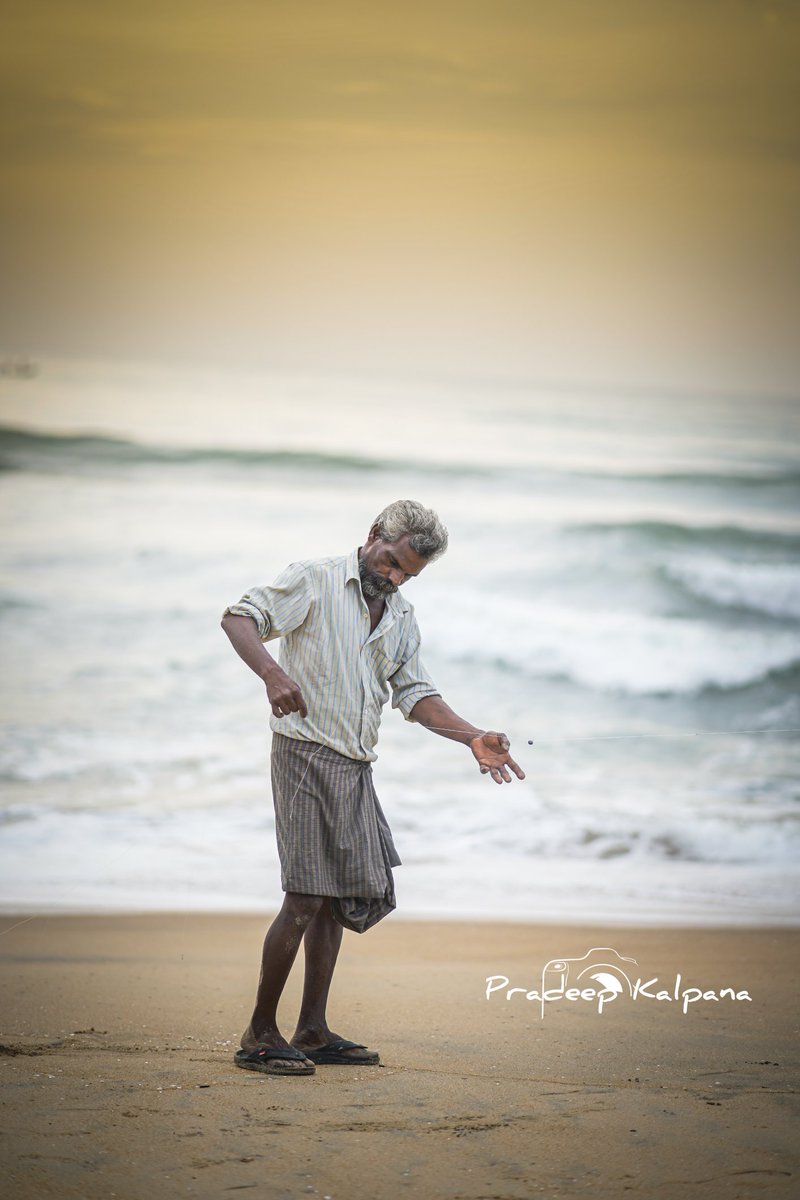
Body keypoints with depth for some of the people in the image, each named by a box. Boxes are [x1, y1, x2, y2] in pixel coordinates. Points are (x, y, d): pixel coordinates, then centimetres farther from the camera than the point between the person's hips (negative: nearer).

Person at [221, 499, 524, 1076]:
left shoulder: (401, 618, 16)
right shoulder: (315, 580, -4)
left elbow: (416, 694, 15)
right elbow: (240, 617, -12)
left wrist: (473, 737, -1)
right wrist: (272, 672, -30)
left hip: (355, 769, 8)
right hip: (306, 753, -8)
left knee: (339, 898, 10)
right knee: (306, 897, -12)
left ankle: (313, 1033, 16)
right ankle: (260, 1035, -6)